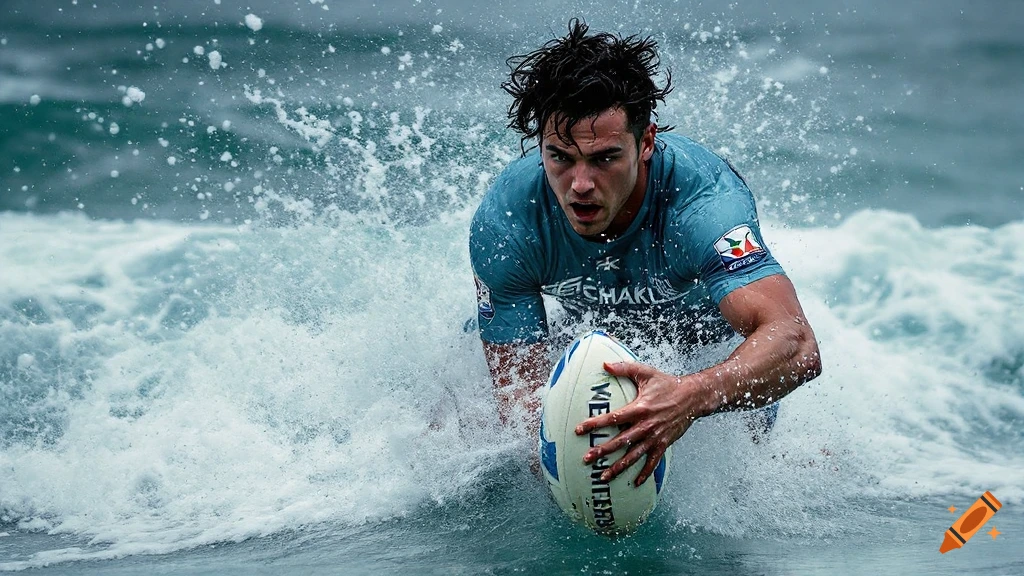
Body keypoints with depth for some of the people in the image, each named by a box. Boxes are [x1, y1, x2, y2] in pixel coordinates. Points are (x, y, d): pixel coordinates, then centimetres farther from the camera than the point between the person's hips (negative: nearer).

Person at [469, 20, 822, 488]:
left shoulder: (703, 200, -43)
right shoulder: (503, 225, -33)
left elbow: (797, 347, -56)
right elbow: (520, 389, -31)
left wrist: (691, 396, -76)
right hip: (580, 324, 2)